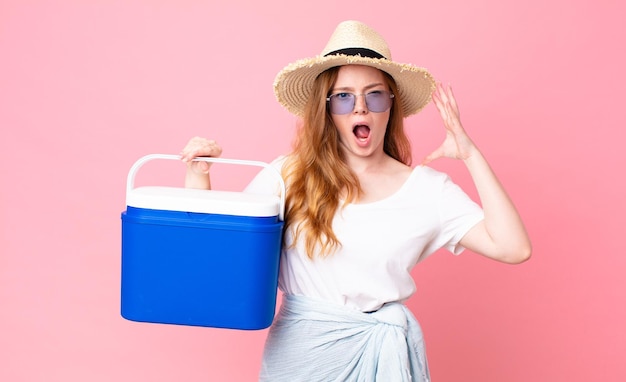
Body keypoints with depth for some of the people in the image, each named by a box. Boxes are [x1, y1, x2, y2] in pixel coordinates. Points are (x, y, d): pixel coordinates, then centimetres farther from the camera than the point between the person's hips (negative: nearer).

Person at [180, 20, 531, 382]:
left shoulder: (426, 188, -3)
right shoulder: (287, 175, -2)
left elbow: (513, 248, -11)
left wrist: (470, 155, -11)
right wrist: (198, 171, -11)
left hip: (383, 352, 0)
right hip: (298, 351, 1)